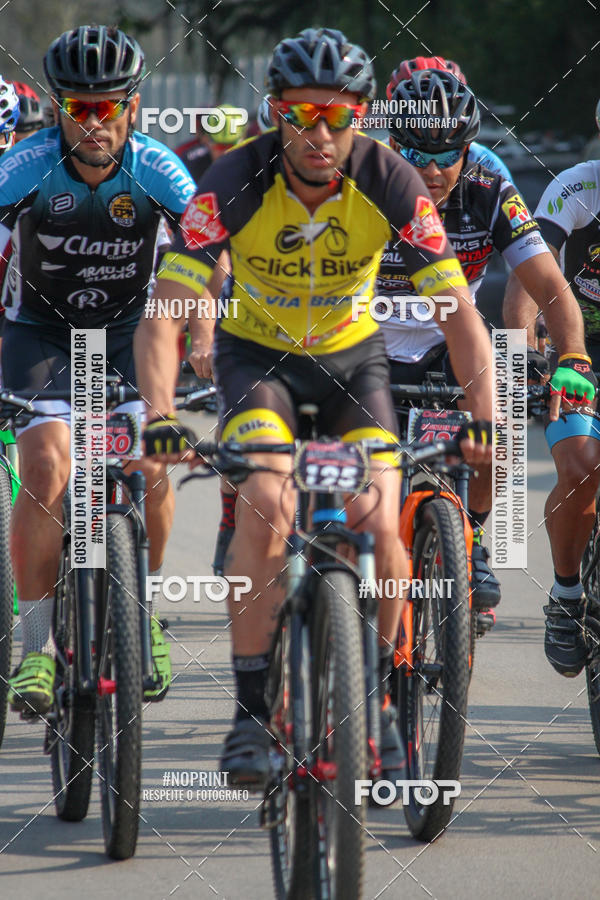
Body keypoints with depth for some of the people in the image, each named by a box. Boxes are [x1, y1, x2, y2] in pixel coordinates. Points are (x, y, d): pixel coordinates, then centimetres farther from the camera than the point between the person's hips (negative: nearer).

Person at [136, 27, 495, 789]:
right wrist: (160, 417, -48)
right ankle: (251, 711, -16)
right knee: (267, 509, -25)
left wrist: (485, 419, -38)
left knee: (379, 530, -14)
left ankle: (376, 693, 10)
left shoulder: (390, 184, -24)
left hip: (350, 354, 2)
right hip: (255, 353, -1)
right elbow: (163, 314, -32)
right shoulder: (234, 184, -27)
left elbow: (459, 312, -24)